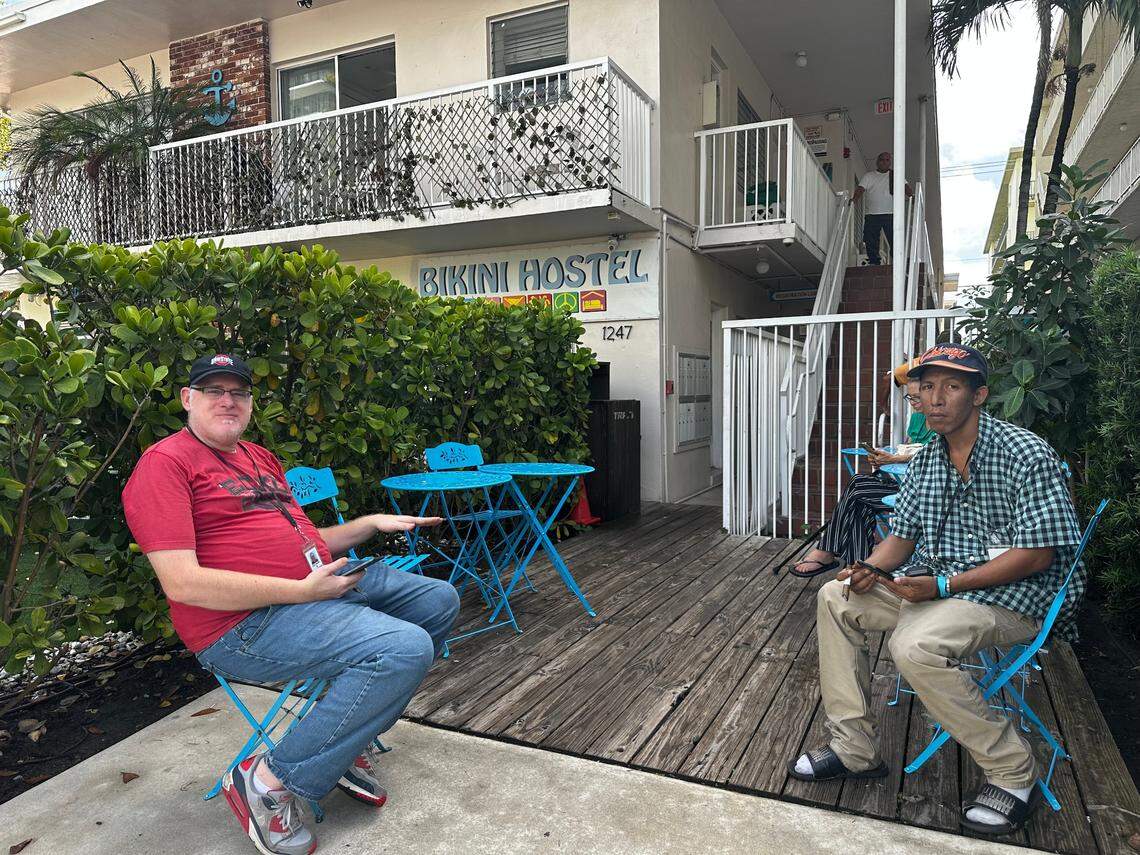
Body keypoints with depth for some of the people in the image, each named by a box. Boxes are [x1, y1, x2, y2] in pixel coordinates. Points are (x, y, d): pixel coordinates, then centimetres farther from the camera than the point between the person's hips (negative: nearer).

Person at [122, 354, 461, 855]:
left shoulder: (260, 458, 20)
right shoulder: (165, 463, -9)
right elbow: (182, 583, -20)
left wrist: (373, 523, 8)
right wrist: (304, 590, -21)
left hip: (322, 584, 10)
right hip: (246, 626, -9)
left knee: (439, 601, 8)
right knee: (405, 649, -27)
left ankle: (351, 740, 12)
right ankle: (269, 781, -10)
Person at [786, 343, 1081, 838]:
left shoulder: (1027, 455, -16)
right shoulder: (927, 459, 7)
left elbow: (1035, 555, -19)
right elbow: (902, 538, 11)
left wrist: (943, 586, -25)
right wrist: (870, 569, -12)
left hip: (1009, 594, -8)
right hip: (934, 583, 8)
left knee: (914, 645, -33)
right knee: (835, 598, -3)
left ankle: (1013, 771, -7)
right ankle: (853, 748, 2)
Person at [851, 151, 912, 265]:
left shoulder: (895, 175, 14)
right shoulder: (868, 176, 13)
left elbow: (906, 188, 5)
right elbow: (860, 189, 0)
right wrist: (854, 200, -20)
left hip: (890, 214, 0)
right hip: (871, 215, 1)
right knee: (871, 243, -3)